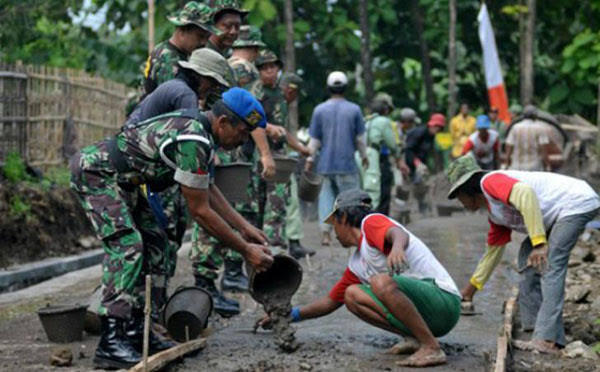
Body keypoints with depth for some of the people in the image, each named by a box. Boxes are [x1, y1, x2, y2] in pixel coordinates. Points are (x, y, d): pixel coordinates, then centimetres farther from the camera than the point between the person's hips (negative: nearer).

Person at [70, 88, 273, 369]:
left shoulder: (197, 127, 7)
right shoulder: (193, 141, -25)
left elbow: (209, 191, 18)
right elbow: (199, 211, -19)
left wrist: (245, 228, 15)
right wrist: (245, 250, -12)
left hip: (118, 178, 11)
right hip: (94, 170, -11)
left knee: (152, 242, 10)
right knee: (126, 246, -21)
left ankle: (135, 332, 12)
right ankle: (111, 343, -26)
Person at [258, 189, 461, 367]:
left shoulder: (372, 222, -4)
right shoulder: (356, 264, 21)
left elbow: (399, 234, -28)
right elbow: (330, 302, 32)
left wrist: (397, 247, -52)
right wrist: (289, 315, 34)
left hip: (444, 300, -8)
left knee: (382, 282, -31)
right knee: (352, 295, 6)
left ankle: (431, 348, -26)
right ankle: (413, 339, -2)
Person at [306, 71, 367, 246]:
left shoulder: (320, 110, 1)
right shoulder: (354, 109, -2)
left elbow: (314, 140, 2)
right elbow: (360, 138, 3)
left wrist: (310, 159, 9)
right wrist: (364, 156, 16)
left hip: (326, 164, 2)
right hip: (347, 164, -2)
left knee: (327, 195, 10)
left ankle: (325, 232, 1)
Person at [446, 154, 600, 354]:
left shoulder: (490, 181, -11)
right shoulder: (494, 214, 18)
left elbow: (526, 194, -29)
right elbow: (493, 251, 29)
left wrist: (539, 243, -34)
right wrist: (471, 287, 36)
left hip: (577, 201, -11)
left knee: (550, 265, -18)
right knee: (528, 257, 18)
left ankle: (547, 340, -22)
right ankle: (534, 324, 17)